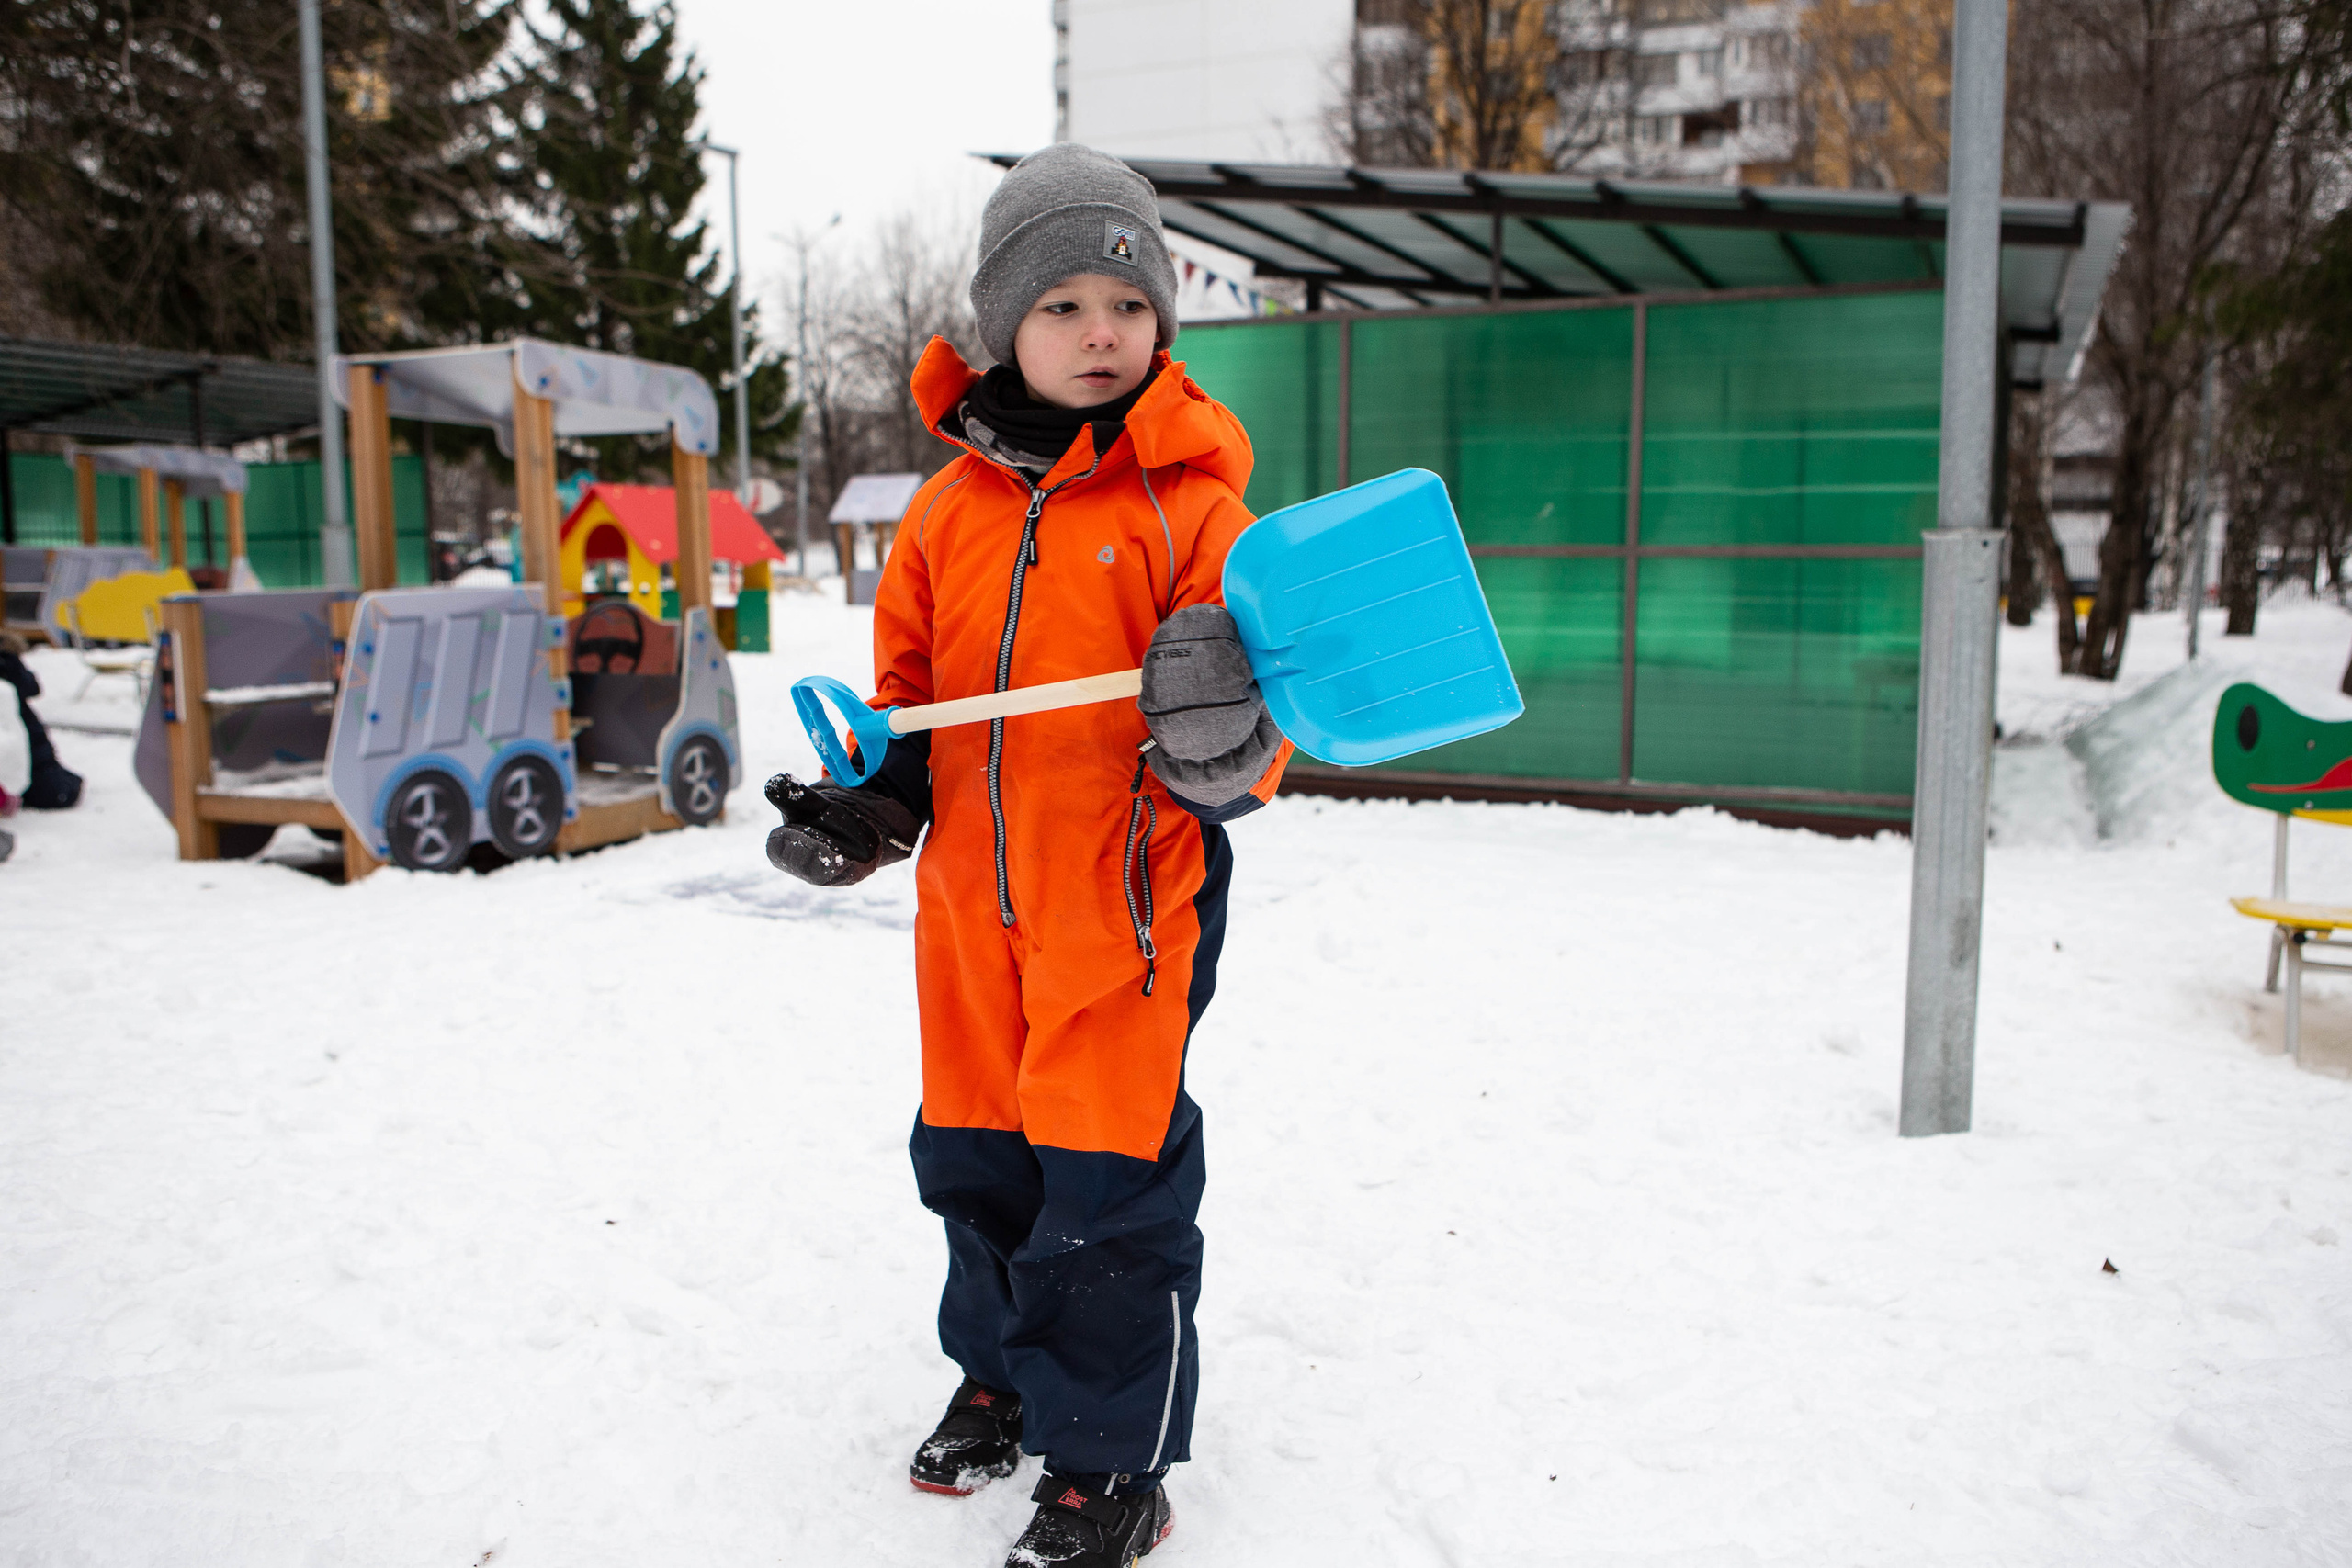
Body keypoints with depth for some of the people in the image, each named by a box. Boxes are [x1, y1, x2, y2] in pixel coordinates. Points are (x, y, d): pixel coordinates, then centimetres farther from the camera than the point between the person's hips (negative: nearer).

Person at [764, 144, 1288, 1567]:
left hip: (1129, 901, -5)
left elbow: (1247, 741, -9)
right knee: (974, 1159, 19)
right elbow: (910, 691, 16)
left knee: (1107, 1181, 1)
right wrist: (866, 807, 2)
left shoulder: (1191, 499, -7)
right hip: (972, 908, 6)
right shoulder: (953, 505, 7)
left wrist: (1222, 735, -31)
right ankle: (1003, 1372, 44)